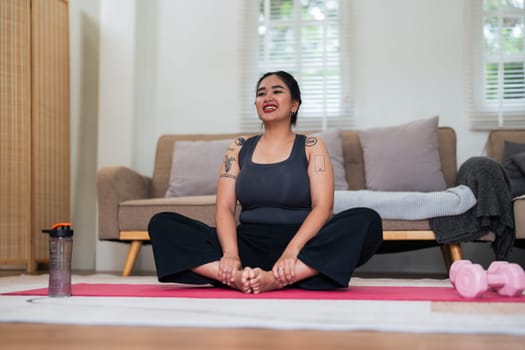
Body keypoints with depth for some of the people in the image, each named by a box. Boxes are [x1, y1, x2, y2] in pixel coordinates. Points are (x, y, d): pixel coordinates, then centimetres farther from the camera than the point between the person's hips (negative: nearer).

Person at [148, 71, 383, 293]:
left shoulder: (311, 147, 8)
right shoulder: (239, 148, 15)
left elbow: (322, 207, -5)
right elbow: (224, 207, 3)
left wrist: (291, 251, -24)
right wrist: (230, 254, -18)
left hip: (302, 246, -1)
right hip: (248, 246, 2)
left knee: (368, 221, -30)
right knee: (162, 224, -17)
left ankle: (277, 278, -40)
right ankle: (237, 276, -37)